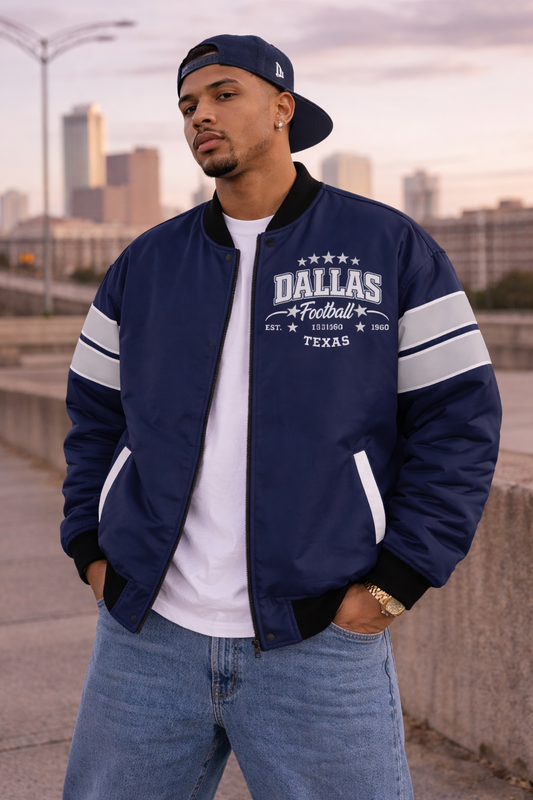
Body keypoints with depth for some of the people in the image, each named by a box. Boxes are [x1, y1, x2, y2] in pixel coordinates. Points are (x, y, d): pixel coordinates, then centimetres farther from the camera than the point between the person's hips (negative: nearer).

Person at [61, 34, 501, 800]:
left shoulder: (393, 249, -1)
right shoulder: (145, 264, 8)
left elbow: (459, 420, -3)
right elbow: (95, 414, 17)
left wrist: (392, 585, -8)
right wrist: (91, 552, 7)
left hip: (320, 644, -3)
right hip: (146, 637, 3)